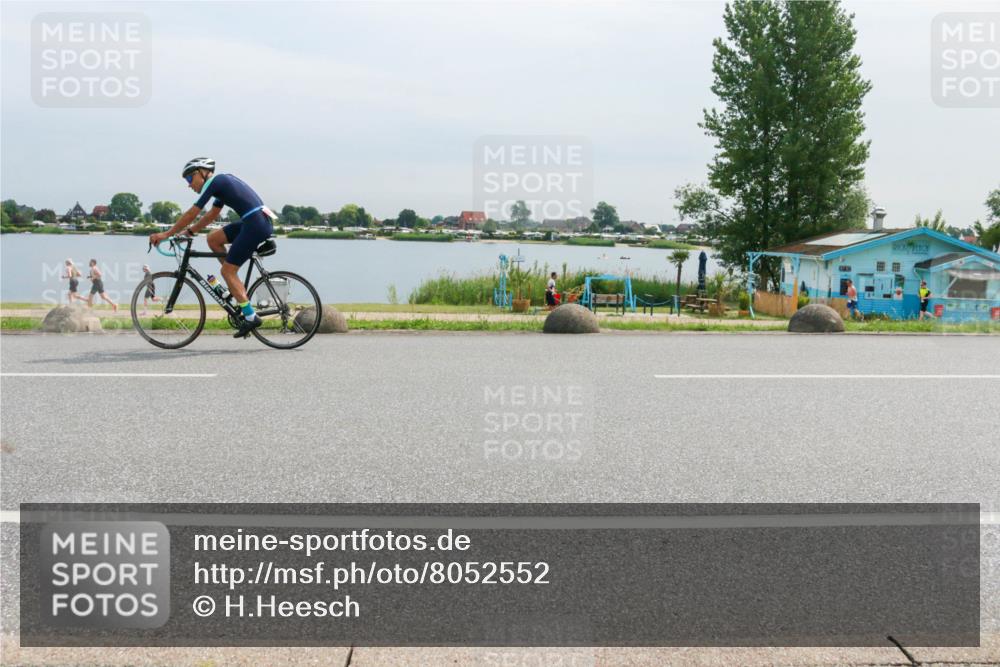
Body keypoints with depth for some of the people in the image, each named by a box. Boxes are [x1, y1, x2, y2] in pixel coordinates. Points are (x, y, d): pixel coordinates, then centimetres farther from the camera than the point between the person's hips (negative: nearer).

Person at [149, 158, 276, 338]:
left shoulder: (214, 182, -5)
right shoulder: (222, 181, 22)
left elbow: (192, 213, -6)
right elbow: (212, 215, 29)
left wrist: (166, 234, -1)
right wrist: (189, 232, 26)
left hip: (256, 225, -9)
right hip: (261, 222, 9)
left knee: (227, 270, -3)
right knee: (213, 239, 15)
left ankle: (250, 317, -5)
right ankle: (237, 287, 15)